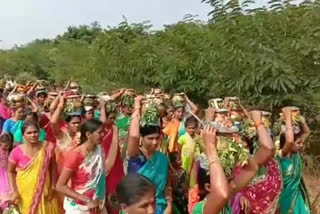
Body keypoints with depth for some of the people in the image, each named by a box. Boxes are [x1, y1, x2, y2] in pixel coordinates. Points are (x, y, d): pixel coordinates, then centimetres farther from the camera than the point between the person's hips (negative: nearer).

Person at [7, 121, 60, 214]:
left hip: (44, 190, 1)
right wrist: (14, 191, -6)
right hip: (25, 191, -1)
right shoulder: (17, 152, -11)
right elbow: (10, 172, 1)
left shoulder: (47, 148, -7)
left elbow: (53, 168, 1)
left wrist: (53, 187, -3)